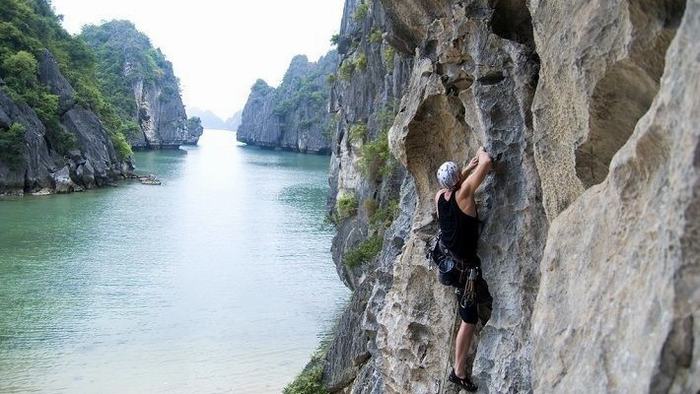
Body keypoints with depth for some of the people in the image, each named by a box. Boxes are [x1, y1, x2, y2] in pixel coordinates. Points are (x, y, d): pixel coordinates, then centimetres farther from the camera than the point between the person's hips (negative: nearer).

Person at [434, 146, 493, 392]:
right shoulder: (463, 194, -24)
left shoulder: (439, 196, -6)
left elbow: (452, 184, 20)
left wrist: (469, 167, 16)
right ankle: (459, 373, 12)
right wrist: (481, 152, -4)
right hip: (465, 266, -7)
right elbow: (487, 163, -25)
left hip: (446, 258, 7)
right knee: (469, 320, 4)